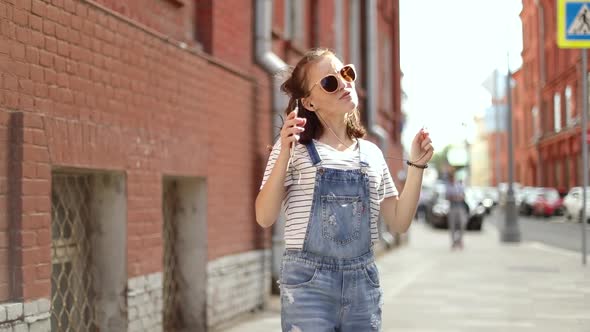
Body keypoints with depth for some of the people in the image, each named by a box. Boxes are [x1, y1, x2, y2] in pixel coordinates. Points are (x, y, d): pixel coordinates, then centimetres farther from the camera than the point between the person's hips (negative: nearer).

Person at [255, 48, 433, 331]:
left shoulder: (372, 153, 11)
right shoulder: (295, 147, -2)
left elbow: (399, 222, 10)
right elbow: (265, 218, -10)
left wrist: (416, 165, 1)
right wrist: (284, 153, -19)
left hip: (363, 280, 4)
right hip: (308, 281, -4)